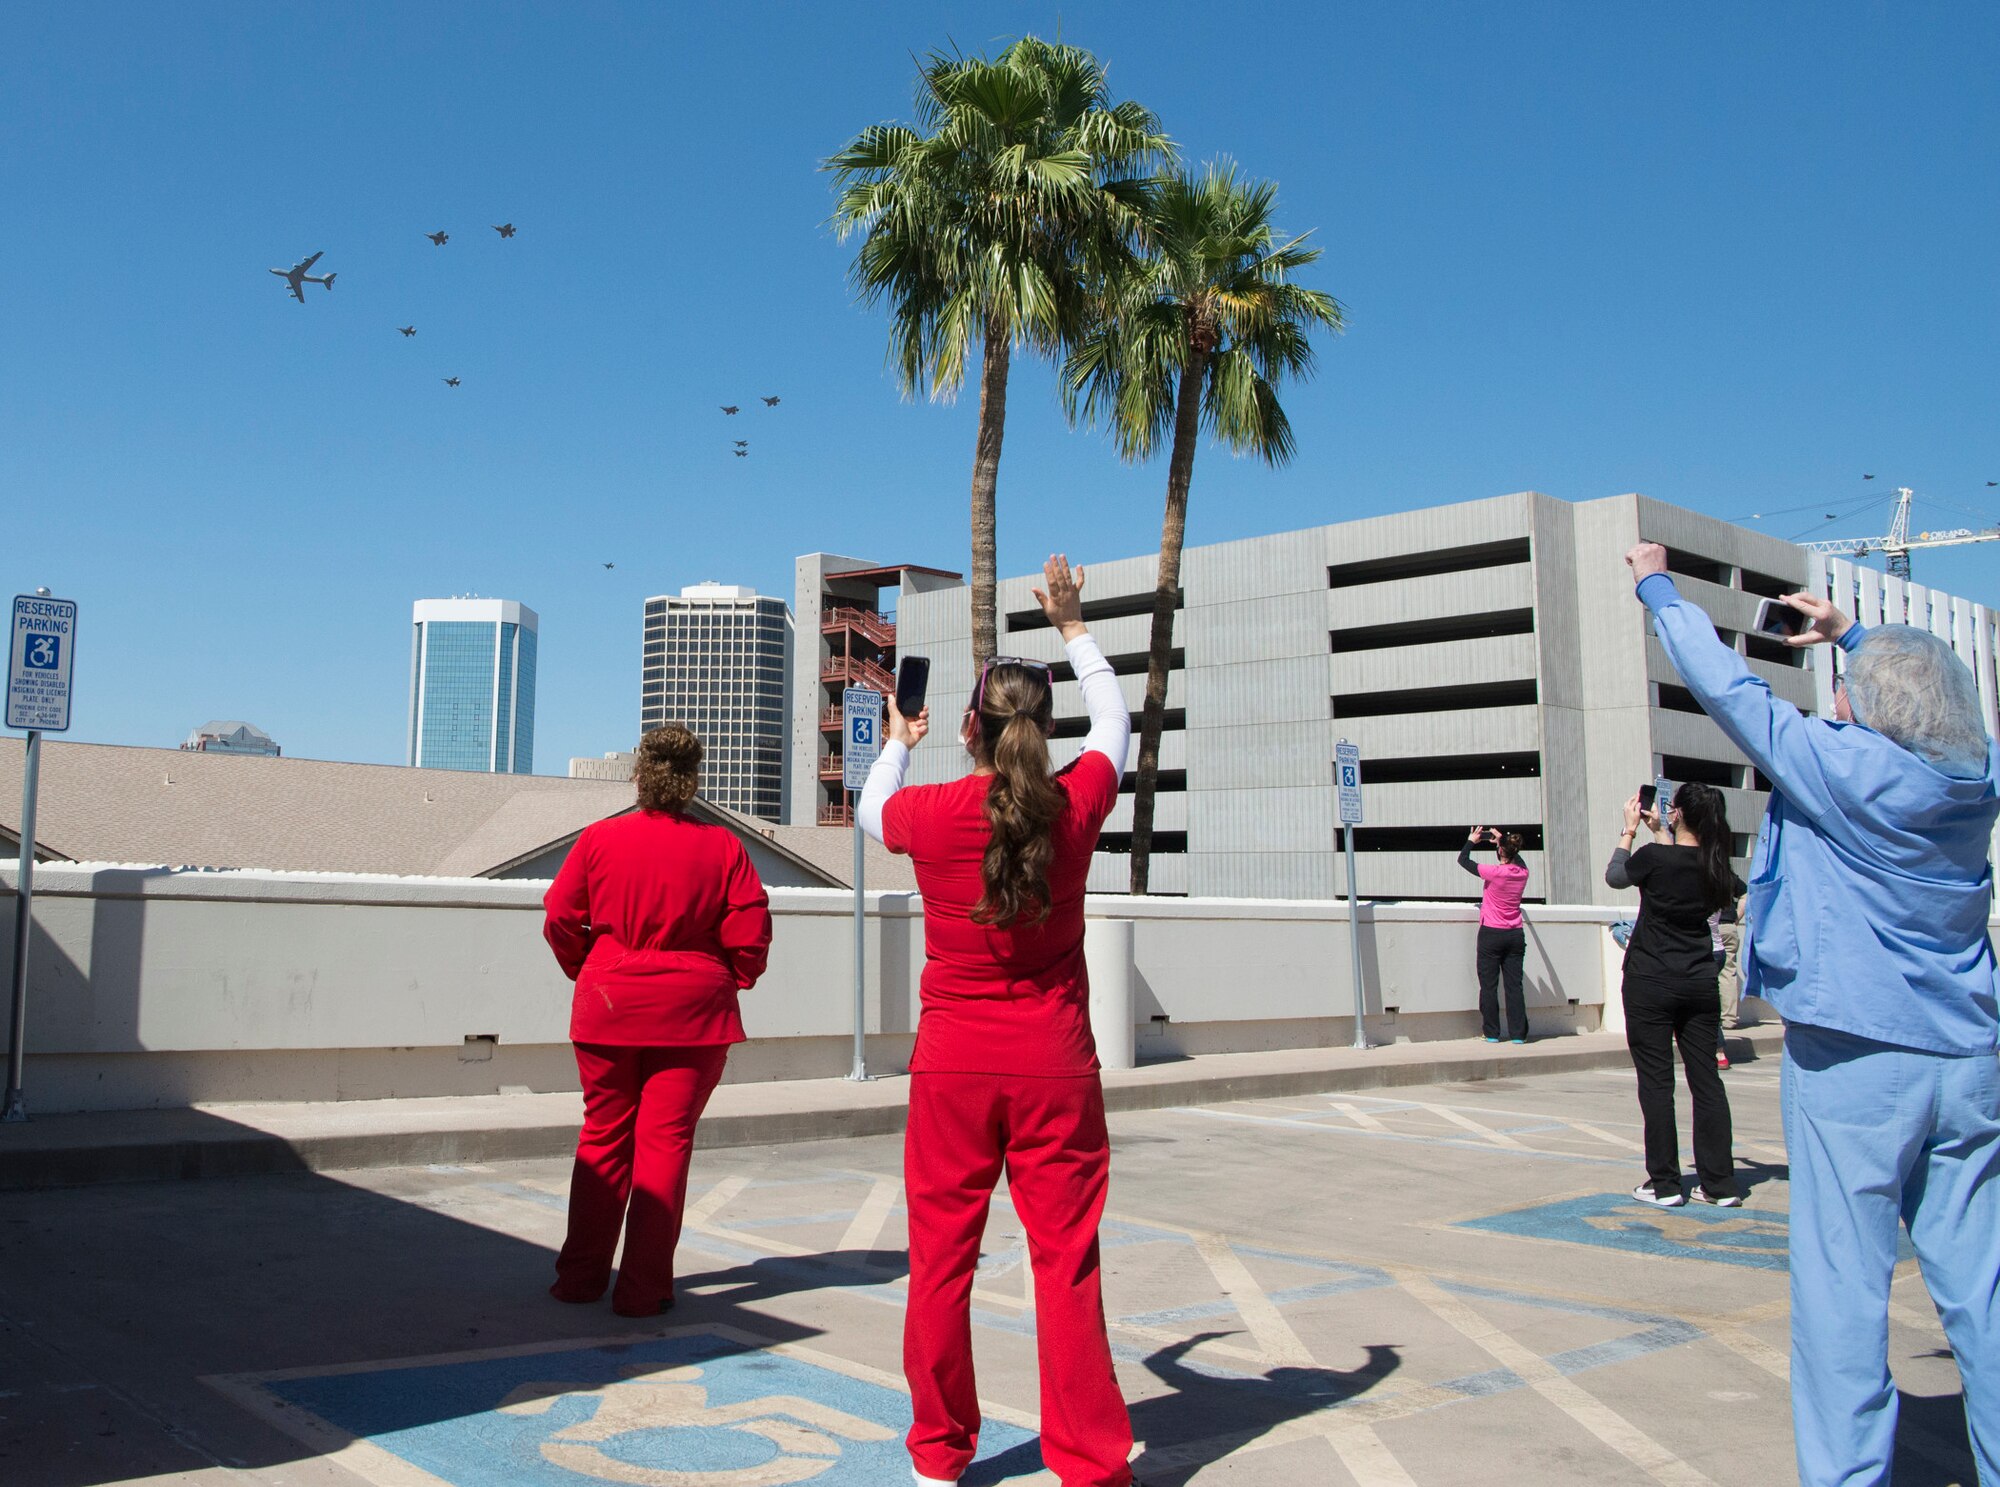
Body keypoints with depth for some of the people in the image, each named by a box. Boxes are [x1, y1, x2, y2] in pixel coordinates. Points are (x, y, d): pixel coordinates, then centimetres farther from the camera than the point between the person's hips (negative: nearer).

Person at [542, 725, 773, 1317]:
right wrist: (730, 981, 11)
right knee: (666, 1140, 4)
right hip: (693, 1011, -2)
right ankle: (644, 1286, 7)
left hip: (607, 1007, 2)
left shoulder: (599, 838, -2)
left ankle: (582, 1274, 23)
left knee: (604, 1136, 14)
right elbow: (751, 931, -7)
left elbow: (559, 920, 1)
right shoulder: (722, 846, -5)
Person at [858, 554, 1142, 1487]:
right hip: (1055, 1063, 0)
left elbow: (869, 811, 17)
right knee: (1066, 1262, 5)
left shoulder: (931, 813, -8)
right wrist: (1073, 627, 28)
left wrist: (899, 743, 37)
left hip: (953, 1064, 0)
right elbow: (1115, 721, 15)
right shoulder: (1073, 806, -6)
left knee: (942, 1259, 10)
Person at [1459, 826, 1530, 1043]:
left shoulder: (1493, 872, -14)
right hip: (1516, 935, 4)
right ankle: (1518, 1033, 4)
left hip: (1492, 934, -4)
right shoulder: (1522, 872, -1)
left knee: (1489, 985, 3)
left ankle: (1492, 1034, 4)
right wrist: (1501, 841, 32)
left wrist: (1471, 841, 14)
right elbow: (1515, 859, 25)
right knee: (1514, 985, 5)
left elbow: (1463, 860, -3)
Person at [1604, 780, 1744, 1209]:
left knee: (1656, 1081, 1)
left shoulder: (1654, 857, -15)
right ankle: (1720, 1184, 10)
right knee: (1706, 1079, 7)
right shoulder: (1715, 866, 1)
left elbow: (1614, 875, 5)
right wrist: (1659, 832, 35)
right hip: (1699, 982, 5)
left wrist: (1630, 830, 15)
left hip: (1650, 982, -5)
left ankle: (1664, 1184, 4)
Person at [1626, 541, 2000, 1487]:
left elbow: (1728, 688, -6)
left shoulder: (1847, 767, -12)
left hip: (1854, 1060, -6)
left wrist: (1659, 587, 7)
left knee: (1843, 1286, 0)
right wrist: (1852, 635, 36)